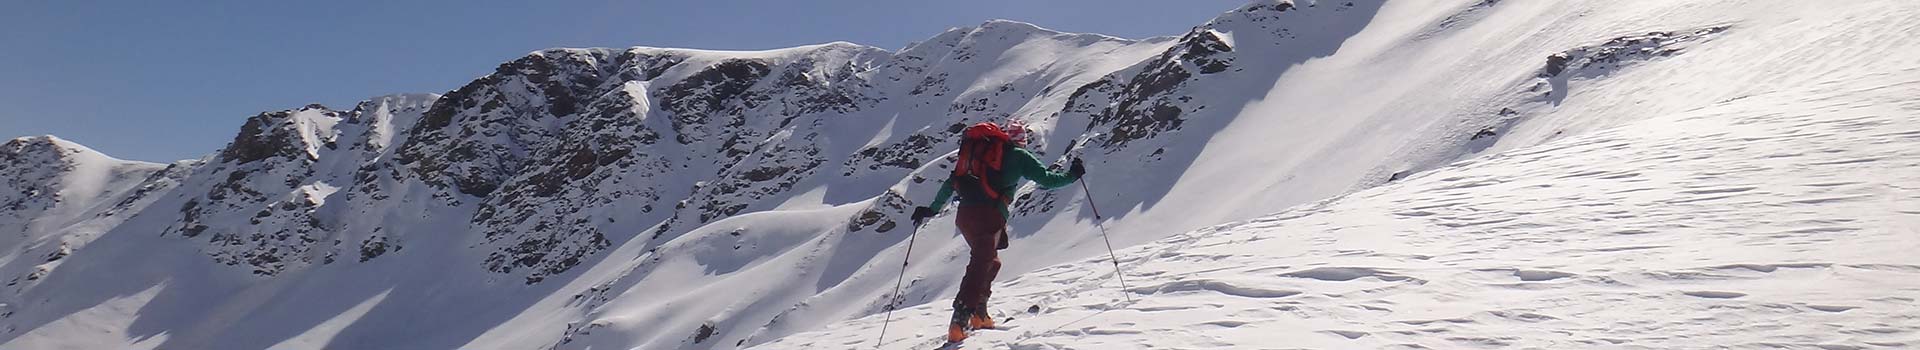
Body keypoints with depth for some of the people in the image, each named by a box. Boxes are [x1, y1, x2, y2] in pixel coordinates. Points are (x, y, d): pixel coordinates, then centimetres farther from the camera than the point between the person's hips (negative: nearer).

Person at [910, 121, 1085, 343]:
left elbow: (951, 182, 25)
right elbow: (1046, 179, 5)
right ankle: (959, 323, -23)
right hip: (990, 216, -6)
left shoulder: (978, 148, 25)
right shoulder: (1019, 156, 9)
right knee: (981, 266, -9)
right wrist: (1072, 176, 21)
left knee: (990, 261, 24)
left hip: (964, 214, 6)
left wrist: (932, 209, 30)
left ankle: (979, 315, 19)